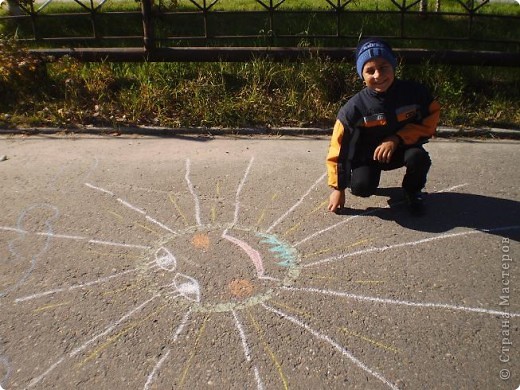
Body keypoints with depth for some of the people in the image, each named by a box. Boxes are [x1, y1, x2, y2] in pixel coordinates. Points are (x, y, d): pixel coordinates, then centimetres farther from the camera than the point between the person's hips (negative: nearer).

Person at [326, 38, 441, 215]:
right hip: (369, 154, -1)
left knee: (418, 158, -32)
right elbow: (339, 146, -16)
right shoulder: (354, 107, -22)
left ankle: (412, 191, 3)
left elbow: (430, 121, -7)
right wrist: (338, 188, -12)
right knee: (361, 187, -26)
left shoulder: (414, 91, -18)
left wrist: (397, 139, -23)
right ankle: (372, 173, 14)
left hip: (403, 149, 1)